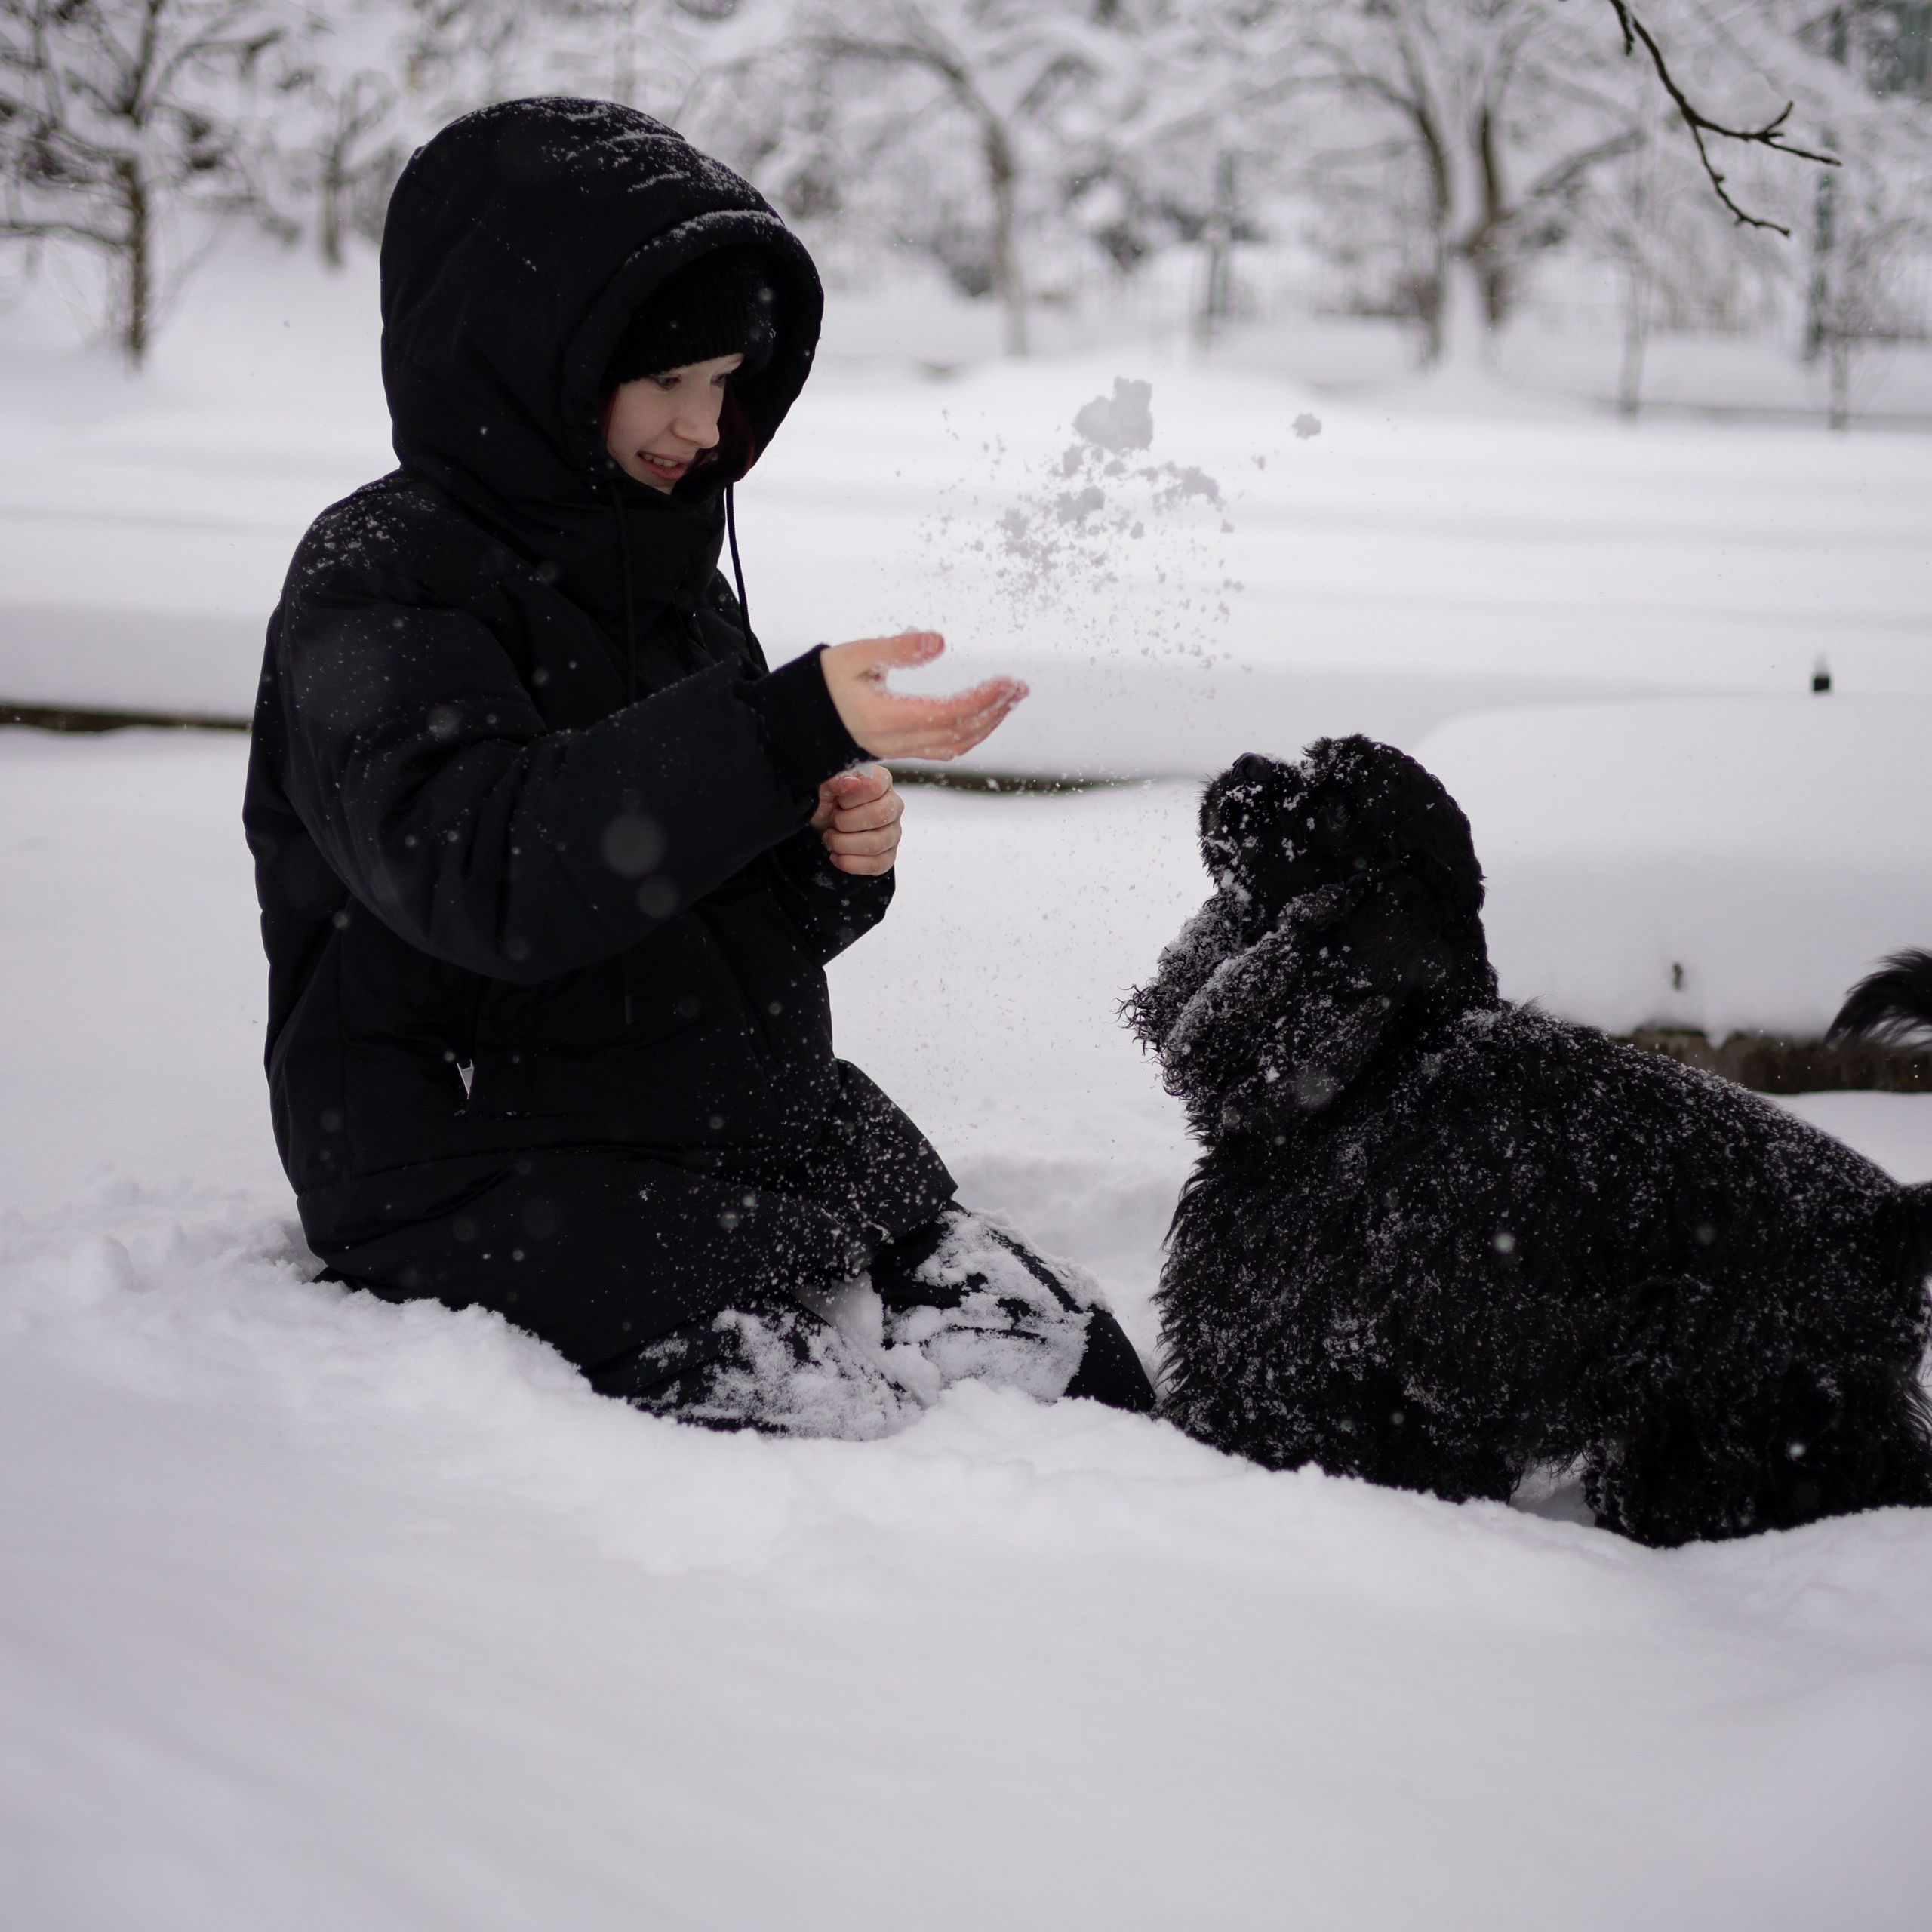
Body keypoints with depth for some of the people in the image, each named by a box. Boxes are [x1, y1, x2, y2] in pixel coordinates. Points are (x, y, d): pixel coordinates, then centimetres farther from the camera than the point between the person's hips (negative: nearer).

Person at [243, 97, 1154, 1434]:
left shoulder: (666, 570, 16)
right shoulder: (379, 588, -10)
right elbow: (482, 870, -30)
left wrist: (834, 860, -2)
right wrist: (795, 732, -38)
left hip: (754, 1138, 8)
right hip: (497, 1192, -8)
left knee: (1084, 1375, -8)